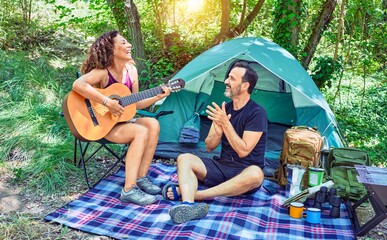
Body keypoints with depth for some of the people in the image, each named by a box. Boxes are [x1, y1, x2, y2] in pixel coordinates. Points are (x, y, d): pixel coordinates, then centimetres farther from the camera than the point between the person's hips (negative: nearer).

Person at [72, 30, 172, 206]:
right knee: (141, 132, -27)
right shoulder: (102, 72, -18)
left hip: (121, 121, 7)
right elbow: (77, 85, -38)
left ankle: (141, 178, -9)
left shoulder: (131, 70, 3)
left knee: (153, 124, -17)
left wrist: (157, 97, -4)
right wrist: (108, 103, -37)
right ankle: (129, 190, -23)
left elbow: (136, 104, 8)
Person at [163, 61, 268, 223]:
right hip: (221, 167, 5)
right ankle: (188, 205, -44)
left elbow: (243, 151, -18)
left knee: (255, 174, -39)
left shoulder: (257, 113, -11)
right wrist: (218, 131, -16)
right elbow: (209, 147, 6)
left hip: (243, 172, -5)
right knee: (184, 159, -15)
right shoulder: (224, 109, 7)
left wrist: (226, 123, -24)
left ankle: (184, 191, -37)